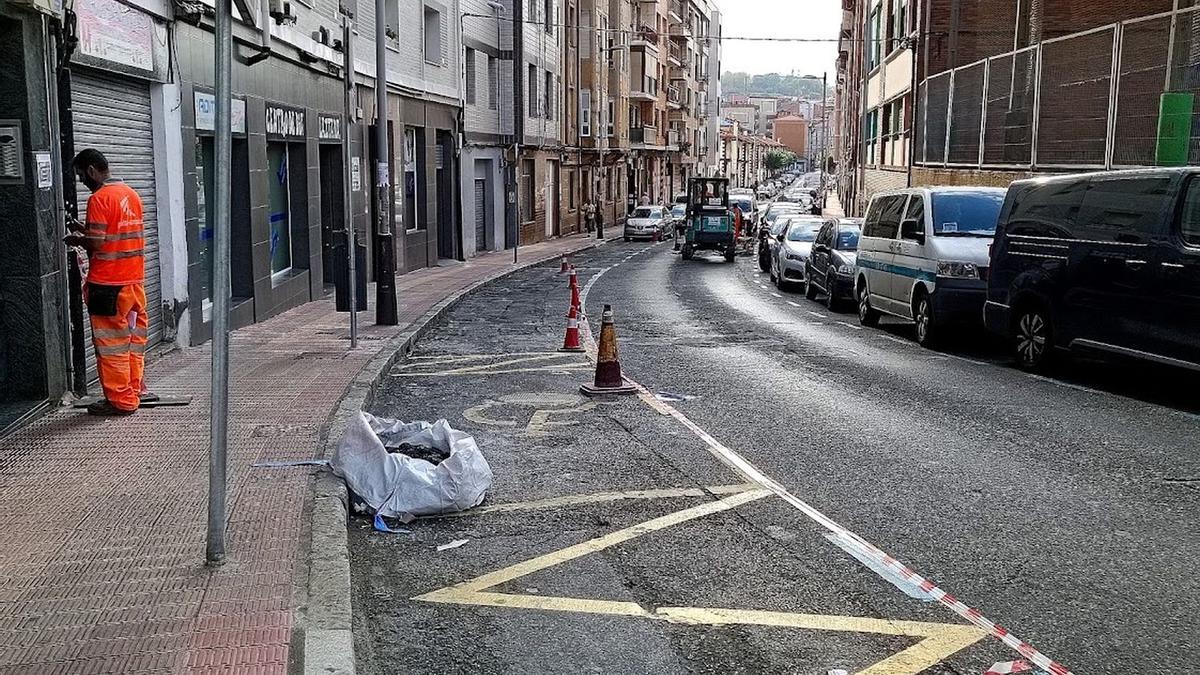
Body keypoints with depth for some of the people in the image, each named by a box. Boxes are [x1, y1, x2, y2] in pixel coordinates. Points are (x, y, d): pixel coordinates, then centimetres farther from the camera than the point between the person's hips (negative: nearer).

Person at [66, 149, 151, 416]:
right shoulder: (130, 194, 10)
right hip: (135, 279, 8)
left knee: (111, 341, 1)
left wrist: (77, 240, 1)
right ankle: (135, 390, 21)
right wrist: (86, 231, 15)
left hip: (108, 283, -8)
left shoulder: (99, 198, -14)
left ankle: (120, 400, 6)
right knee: (134, 336, 14)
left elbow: (96, 244, -18)